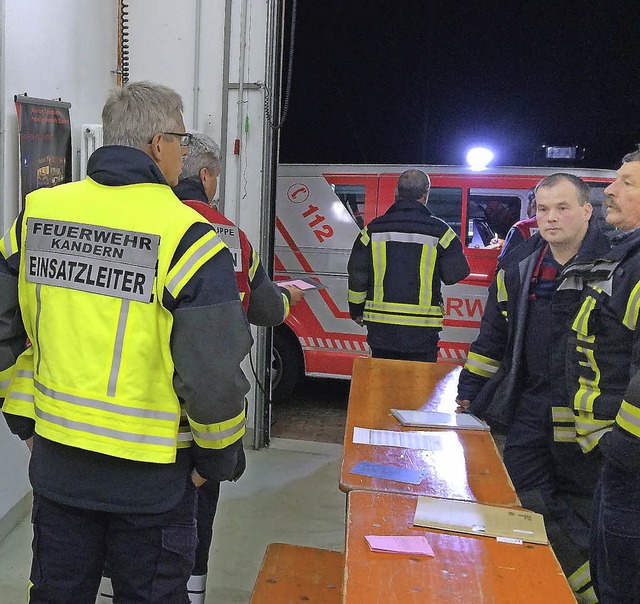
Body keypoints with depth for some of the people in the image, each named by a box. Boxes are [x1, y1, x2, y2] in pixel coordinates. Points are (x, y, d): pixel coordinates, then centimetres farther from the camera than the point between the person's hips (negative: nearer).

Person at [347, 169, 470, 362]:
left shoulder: (373, 229, 2)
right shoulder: (440, 231, -5)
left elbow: (357, 275, 6)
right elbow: (456, 273, -1)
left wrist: (357, 310, 18)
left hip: (380, 327, 2)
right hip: (421, 331, -2)